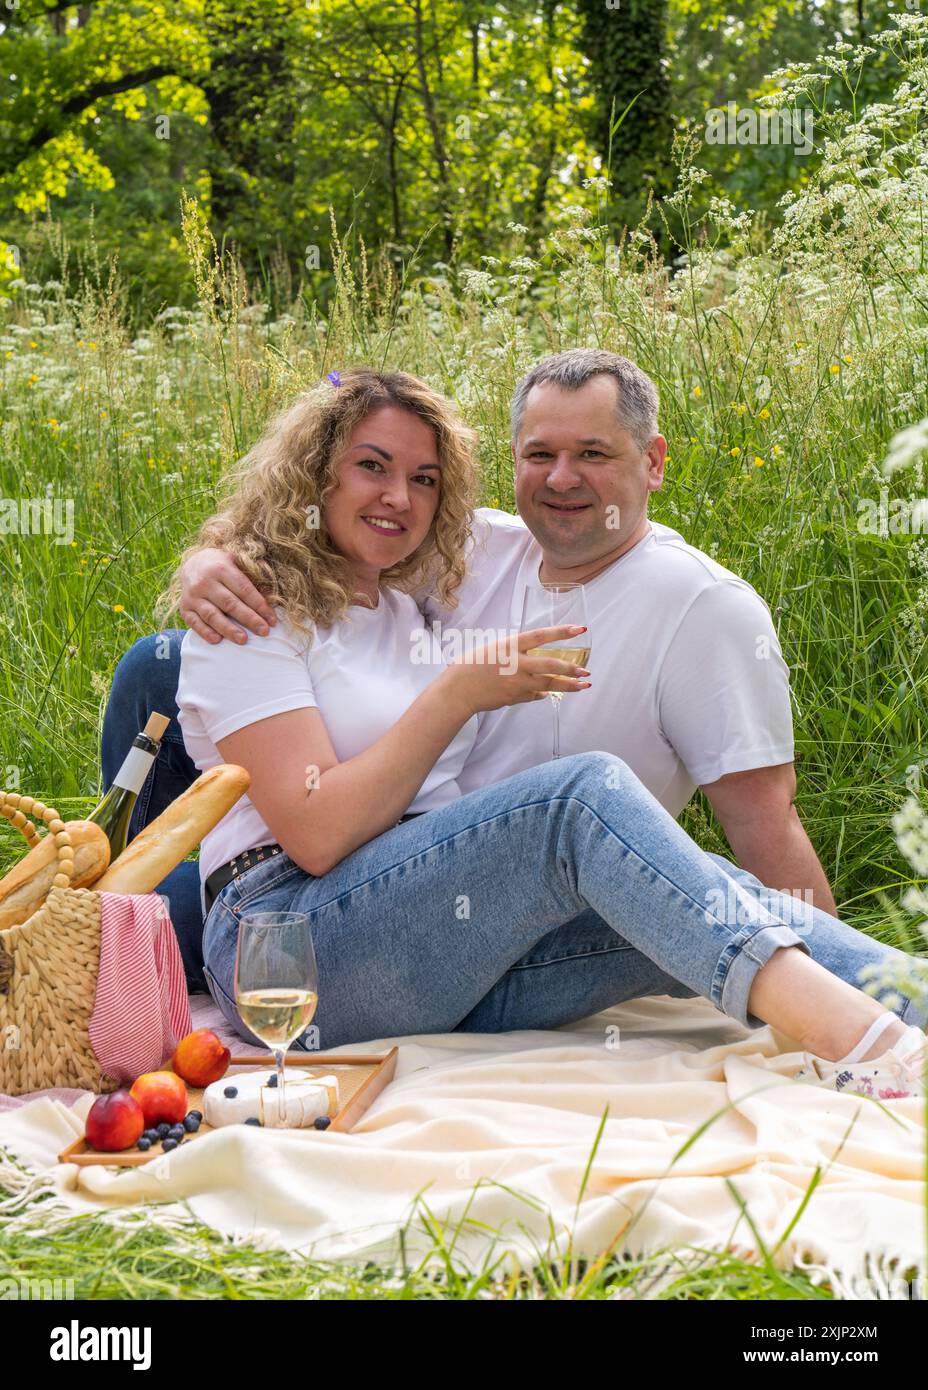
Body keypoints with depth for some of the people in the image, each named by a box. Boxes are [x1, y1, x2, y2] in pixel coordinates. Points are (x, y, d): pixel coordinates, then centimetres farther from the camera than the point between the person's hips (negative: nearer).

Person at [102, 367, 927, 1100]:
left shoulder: (412, 609, 24)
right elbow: (315, 835, -12)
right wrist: (456, 694, -8)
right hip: (291, 945, -7)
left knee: (697, 905, -19)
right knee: (587, 792, -29)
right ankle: (844, 1031, -47)